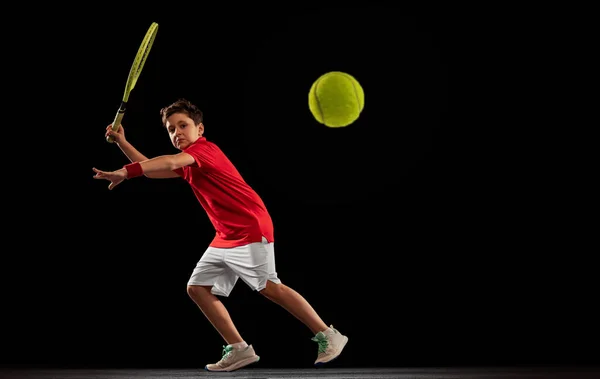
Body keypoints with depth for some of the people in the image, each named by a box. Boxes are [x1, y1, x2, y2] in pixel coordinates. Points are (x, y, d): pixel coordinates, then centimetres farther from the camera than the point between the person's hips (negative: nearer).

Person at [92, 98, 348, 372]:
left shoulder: (204, 148, -11)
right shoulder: (187, 164, 16)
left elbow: (170, 162, -29)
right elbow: (153, 170, 26)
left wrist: (125, 172, -36)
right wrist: (122, 143, 18)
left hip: (251, 229, -10)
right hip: (225, 238, 10)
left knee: (269, 287, -16)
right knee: (196, 287, 4)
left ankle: (328, 336, -7)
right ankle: (239, 350, 3)